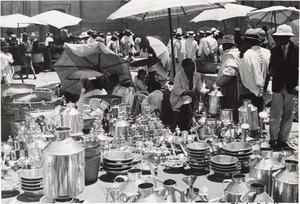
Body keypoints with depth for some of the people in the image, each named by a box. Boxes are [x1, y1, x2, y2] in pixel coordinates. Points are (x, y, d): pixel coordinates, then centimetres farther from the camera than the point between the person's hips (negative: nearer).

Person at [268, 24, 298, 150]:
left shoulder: (296, 50, -2)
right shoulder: (274, 50, 3)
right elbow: (271, 67, 8)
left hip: (291, 88, 0)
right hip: (277, 87, 0)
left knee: (288, 115, 7)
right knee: (275, 115, 0)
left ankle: (283, 139, 19)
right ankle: (273, 139, 11)